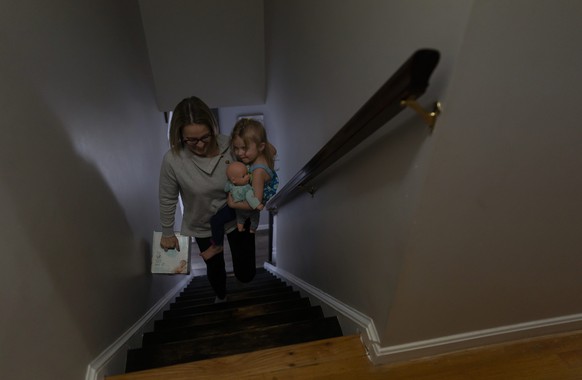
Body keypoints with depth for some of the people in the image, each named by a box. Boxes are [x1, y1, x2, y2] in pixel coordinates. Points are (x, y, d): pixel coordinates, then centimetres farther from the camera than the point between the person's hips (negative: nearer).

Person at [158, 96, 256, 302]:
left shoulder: (230, 145, -24)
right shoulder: (172, 160, -25)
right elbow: (167, 200, -9)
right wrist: (167, 233, 1)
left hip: (237, 219, 0)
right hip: (202, 226, 0)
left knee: (245, 275, 10)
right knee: (215, 269, 24)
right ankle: (221, 296, 60)